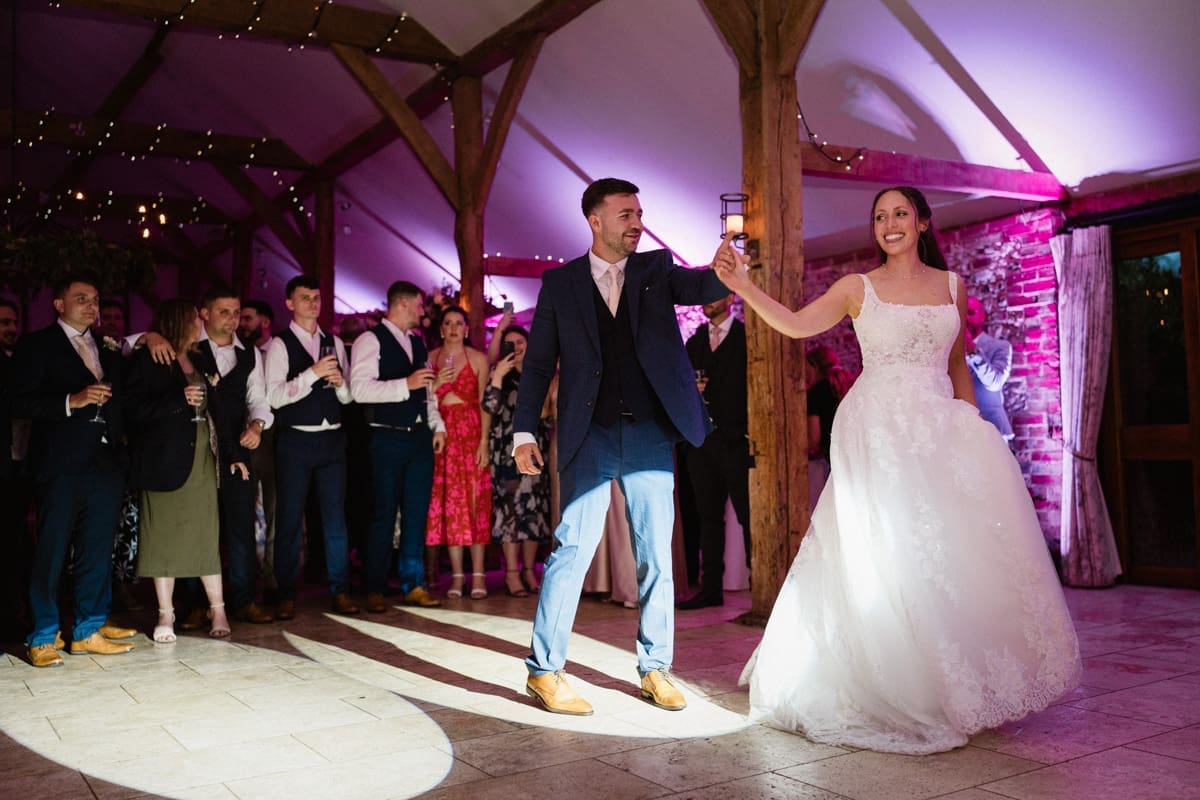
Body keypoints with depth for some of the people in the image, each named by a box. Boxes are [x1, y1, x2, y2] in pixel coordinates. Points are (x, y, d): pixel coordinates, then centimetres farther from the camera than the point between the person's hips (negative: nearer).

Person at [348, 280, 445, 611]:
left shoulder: (418, 342, 18)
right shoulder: (370, 340, -6)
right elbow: (360, 389, -18)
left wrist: (437, 425, 12)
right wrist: (406, 384, -22)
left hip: (420, 436, 7)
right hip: (388, 438, -6)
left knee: (416, 514, 7)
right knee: (384, 515, -1)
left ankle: (413, 585, 15)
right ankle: (375, 590, 9)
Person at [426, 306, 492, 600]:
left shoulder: (478, 358, 5)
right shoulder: (430, 358, 10)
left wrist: (484, 441, -10)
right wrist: (436, 384, -10)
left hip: (471, 432, -2)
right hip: (441, 434, 2)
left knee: (475, 499, -5)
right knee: (448, 501, 0)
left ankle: (478, 575, -2)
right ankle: (456, 574, 5)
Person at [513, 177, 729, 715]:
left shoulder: (655, 269, 9)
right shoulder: (560, 283, 5)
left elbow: (698, 288, -11)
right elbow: (538, 362, 4)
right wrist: (524, 431, -5)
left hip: (650, 435, 2)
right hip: (590, 437, -2)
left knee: (656, 555, 7)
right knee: (573, 550, -5)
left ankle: (655, 668, 21)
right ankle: (544, 670, 6)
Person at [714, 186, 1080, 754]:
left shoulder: (951, 285, 13)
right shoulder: (858, 287, 4)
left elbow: (957, 366, 18)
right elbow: (795, 324, -9)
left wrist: (972, 425, 11)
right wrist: (744, 287, -22)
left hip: (939, 428, 3)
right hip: (877, 430, -3)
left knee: (957, 545, -5)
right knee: (885, 552, -6)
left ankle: (958, 683, 11)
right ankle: (897, 691, 6)